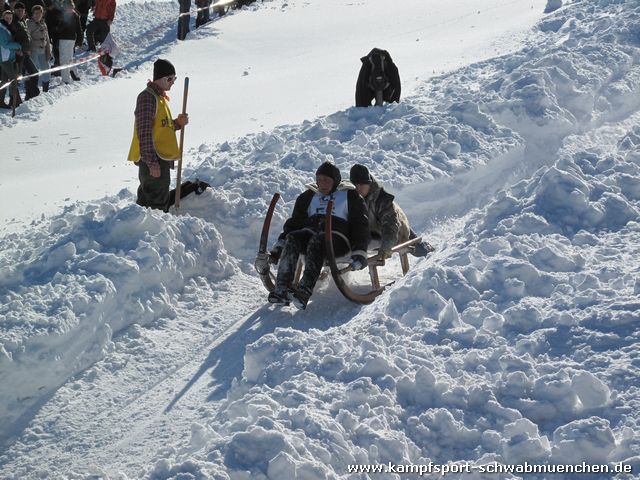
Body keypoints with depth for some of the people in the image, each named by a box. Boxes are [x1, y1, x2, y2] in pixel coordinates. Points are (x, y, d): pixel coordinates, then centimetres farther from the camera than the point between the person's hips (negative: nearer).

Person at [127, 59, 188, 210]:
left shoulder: (161, 96, 17)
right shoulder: (147, 97, -14)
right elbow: (144, 132, -20)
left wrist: (178, 123, 4)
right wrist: (152, 163, -23)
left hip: (161, 159, 10)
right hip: (153, 160, -10)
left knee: (146, 200, 16)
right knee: (158, 203, -11)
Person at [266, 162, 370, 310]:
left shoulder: (350, 196, 14)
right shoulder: (308, 196, 25)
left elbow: (360, 224, 8)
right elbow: (294, 222, 21)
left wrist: (359, 252, -7)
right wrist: (279, 247, 6)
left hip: (337, 238, -4)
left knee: (316, 240, -38)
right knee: (292, 238, -30)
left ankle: (305, 291, -56)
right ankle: (281, 290, -45)